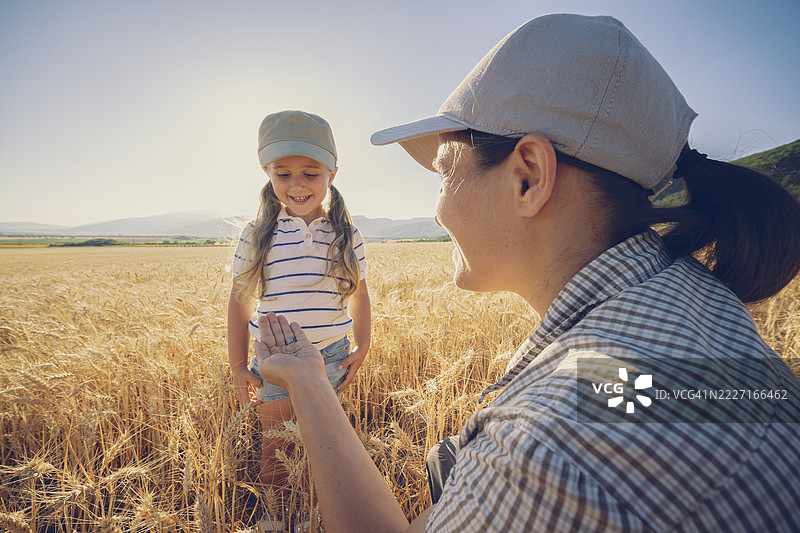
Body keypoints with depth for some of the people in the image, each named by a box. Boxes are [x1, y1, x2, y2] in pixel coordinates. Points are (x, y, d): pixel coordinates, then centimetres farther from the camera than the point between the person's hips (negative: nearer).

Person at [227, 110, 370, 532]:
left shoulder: (345, 235, -4)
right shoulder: (256, 236, -6)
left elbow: (358, 294, 7)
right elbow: (239, 301, 1)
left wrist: (362, 347, 4)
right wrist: (238, 367, 2)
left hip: (330, 358, 1)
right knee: (275, 445, 16)